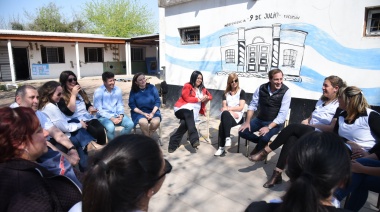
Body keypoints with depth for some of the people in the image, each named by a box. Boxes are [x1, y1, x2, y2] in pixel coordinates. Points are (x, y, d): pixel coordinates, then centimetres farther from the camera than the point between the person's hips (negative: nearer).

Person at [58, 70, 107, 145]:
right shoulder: (61, 96, 0)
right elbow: (69, 112, -12)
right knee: (96, 132, -31)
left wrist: (92, 109, 2)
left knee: (101, 130, -27)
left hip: (89, 117, 6)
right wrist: (73, 95, -10)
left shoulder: (81, 91, 21)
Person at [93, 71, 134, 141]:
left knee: (130, 124, -19)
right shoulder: (98, 92, -8)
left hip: (117, 115, 4)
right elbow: (99, 109, -11)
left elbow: (120, 105, 9)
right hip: (104, 116, -4)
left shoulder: (118, 90, 5)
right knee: (111, 127, -34)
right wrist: (111, 118, -19)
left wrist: (121, 115, -11)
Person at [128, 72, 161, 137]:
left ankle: (148, 136, -4)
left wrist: (152, 113, -15)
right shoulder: (133, 91, -4)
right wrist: (143, 113, -16)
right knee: (143, 122, -33)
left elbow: (158, 101, -2)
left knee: (156, 122, -29)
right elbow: (132, 105, -5)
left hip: (152, 111, 1)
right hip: (139, 112, -1)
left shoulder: (152, 88, -3)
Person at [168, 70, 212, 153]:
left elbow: (210, 96, 32)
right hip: (183, 108, -4)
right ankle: (194, 139, -54)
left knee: (185, 123, -30)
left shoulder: (202, 89, 23)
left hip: (194, 110, 4)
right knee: (188, 113, -40)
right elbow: (187, 98, -6)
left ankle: (173, 144, -23)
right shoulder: (187, 86, 5)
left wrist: (206, 98, 7)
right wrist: (199, 99, -6)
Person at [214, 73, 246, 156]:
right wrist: (231, 112, -12)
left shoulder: (241, 92, 6)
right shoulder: (226, 93, 17)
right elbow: (224, 107, 7)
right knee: (224, 114, -35)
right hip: (227, 116, 3)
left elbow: (241, 107, -3)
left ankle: (222, 147, -34)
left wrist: (228, 108, -11)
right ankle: (227, 138, -30)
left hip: (238, 116, -3)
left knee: (222, 124, -34)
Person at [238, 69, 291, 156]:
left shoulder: (286, 91, -17)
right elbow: (253, 105, 2)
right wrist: (247, 122, -10)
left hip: (275, 122, -4)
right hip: (260, 119, 4)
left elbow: (283, 114, -20)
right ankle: (263, 143, 11)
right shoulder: (261, 88, -6)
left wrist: (268, 127, -29)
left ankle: (259, 150, 6)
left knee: (264, 137, -30)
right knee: (242, 132, -12)